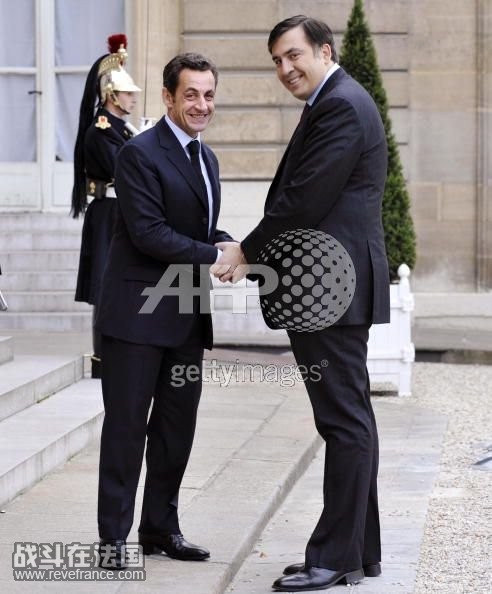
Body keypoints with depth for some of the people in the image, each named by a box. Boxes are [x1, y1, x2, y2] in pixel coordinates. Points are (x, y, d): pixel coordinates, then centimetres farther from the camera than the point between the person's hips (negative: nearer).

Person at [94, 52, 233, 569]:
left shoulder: (205, 157, 15)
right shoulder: (140, 153, -12)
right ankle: (113, 536, 3)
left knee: (177, 425, 12)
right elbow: (149, 233, -19)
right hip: (139, 311, -8)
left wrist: (229, 245, -2)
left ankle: (161, 528, 23)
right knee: (126, 424, -3)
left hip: (187, 315, 8)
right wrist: (214, 257, -20)